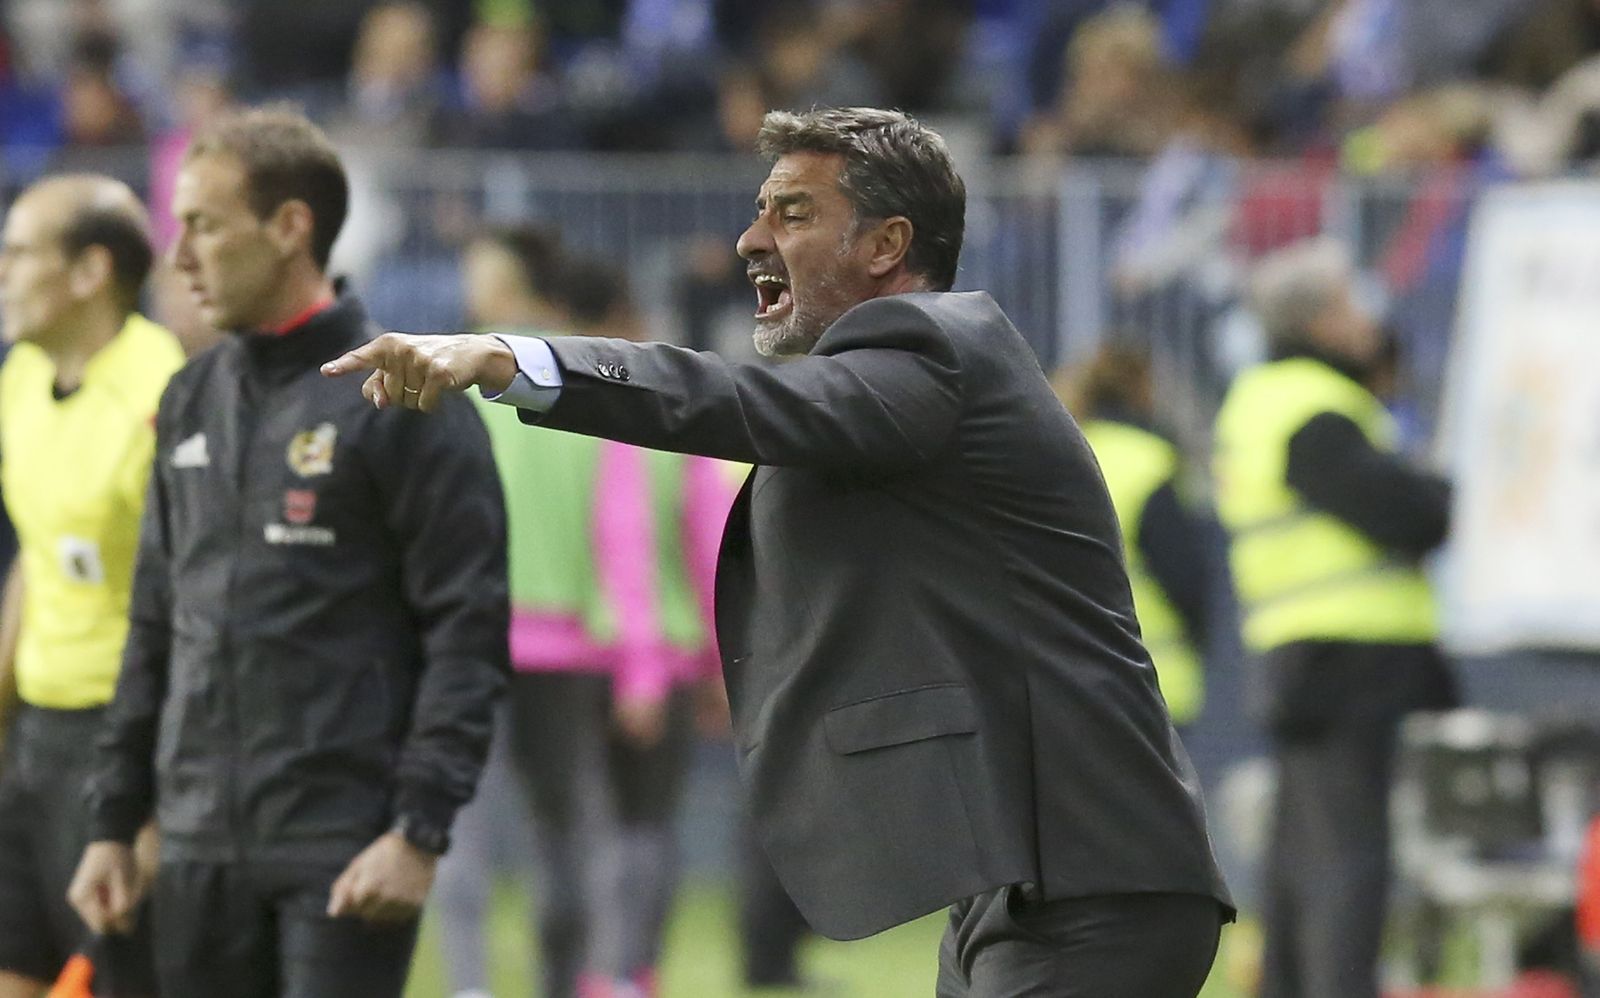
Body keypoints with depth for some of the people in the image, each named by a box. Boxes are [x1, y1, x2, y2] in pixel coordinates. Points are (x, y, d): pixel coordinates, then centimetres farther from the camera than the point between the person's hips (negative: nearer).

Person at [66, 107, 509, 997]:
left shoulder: (408, 405, -6)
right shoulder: (193, 402, 14)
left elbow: (468, 633, -10)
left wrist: (419, 830, -17)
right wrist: (114, 822, 15)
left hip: (344, 856, -6)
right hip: (203, 850, 6)